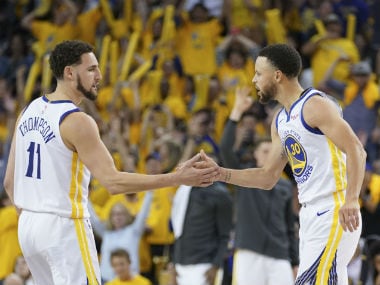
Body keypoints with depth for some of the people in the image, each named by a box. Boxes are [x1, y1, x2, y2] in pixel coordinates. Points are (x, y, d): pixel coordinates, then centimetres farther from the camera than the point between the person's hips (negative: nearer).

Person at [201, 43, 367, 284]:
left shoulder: (316, 106, -13)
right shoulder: (280, 120, 16)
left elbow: (356, 151, -21)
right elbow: (268, 178, 22)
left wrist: (351, 200, -34)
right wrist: (219, 173, 14)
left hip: (333, 217, -10)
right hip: (310, 217, 10)